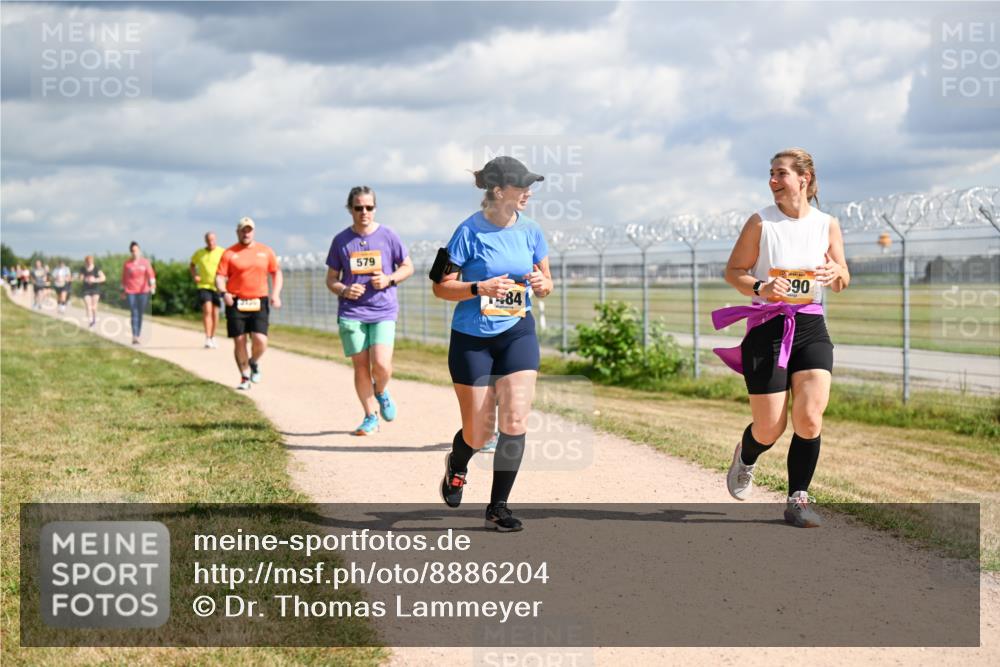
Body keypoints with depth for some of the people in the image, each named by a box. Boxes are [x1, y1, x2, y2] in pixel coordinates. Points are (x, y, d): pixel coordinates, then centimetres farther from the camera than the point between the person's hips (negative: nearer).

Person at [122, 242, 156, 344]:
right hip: (131, 292, -1)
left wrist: (152, 284, -25)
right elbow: (124, 278, 8)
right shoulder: (127, 264, 1)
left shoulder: (145, 262, 2)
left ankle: (138, 335, 17)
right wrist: (123, 290, 10)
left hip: (143, 291, 2)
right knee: (134, 314, -10)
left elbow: (150, 274, -9)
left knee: (140, 314, 7)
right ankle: (134, 337, -16)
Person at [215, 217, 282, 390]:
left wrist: (276, 294, 2)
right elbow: (219, 277, -1)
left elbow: (277, 273, 17)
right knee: (239, 342, 0)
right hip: (236, 303, -1)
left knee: (260, 341, -12)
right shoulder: (229, 254, 3)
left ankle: (254, 362, 21)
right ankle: (245, 377, 16)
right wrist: (223, 293, -21)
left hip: (259, 303, 1)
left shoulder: (265, 251, 10)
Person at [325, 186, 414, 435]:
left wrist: (389, 279, -9)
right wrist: (344, 290, -11)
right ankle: (371, 417, 16)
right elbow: (331, 279, 11)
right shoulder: (341, 240, 4)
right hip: (351, 313, 1)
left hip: (383, 311, -1)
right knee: (361, 366, 1)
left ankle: (382, 392, 18)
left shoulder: (387, 236, 1)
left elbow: (408, 267, 11)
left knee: (381, 364, -16)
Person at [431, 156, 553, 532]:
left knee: (515, 420, -10)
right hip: (472, 338, -3)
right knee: (479, 432, 3)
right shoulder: (469, 232, -13)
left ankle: (498, 507, 3)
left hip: (518, 332, 3)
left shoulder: (530, 230, 1)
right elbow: (441, 287, -10)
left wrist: (542, 283, -11)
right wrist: (481, 288, -25)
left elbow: (546, 282, 12)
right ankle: (456, 466, 40)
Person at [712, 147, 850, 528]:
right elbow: (733, 271, 1)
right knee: (770, 427, -2)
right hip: (767, 327, -2)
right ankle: (745, 457, 34)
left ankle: (798, 499, 3)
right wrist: (761, 288, -18)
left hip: (810, 327, 2)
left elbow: (842, 283, 14)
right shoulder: (761, 222, -1)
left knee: (810, 418, -12)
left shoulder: (827, 225, 6)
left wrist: (836, 274, -10)